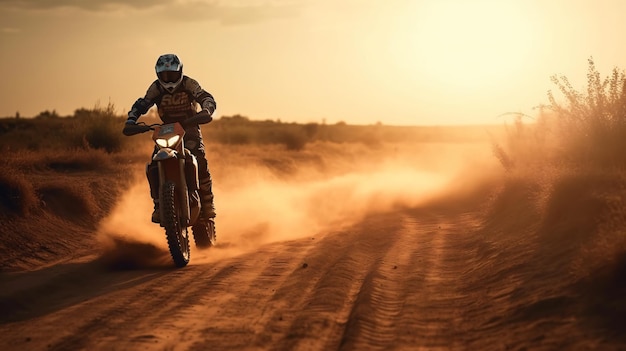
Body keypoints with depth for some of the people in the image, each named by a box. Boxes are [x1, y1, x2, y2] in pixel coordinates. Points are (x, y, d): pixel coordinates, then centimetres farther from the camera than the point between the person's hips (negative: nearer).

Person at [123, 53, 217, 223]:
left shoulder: (188, 84, -12)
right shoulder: (156, 88, -4)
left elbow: (206, 98, -23)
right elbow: (142, 104, -5)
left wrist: (206, 110, -46)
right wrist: (131, 120, -24)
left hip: (189, 128, -3)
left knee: (200, 161, -26)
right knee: (153, 168, -14)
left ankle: (207, 203, -11)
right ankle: (159, 206, 0)